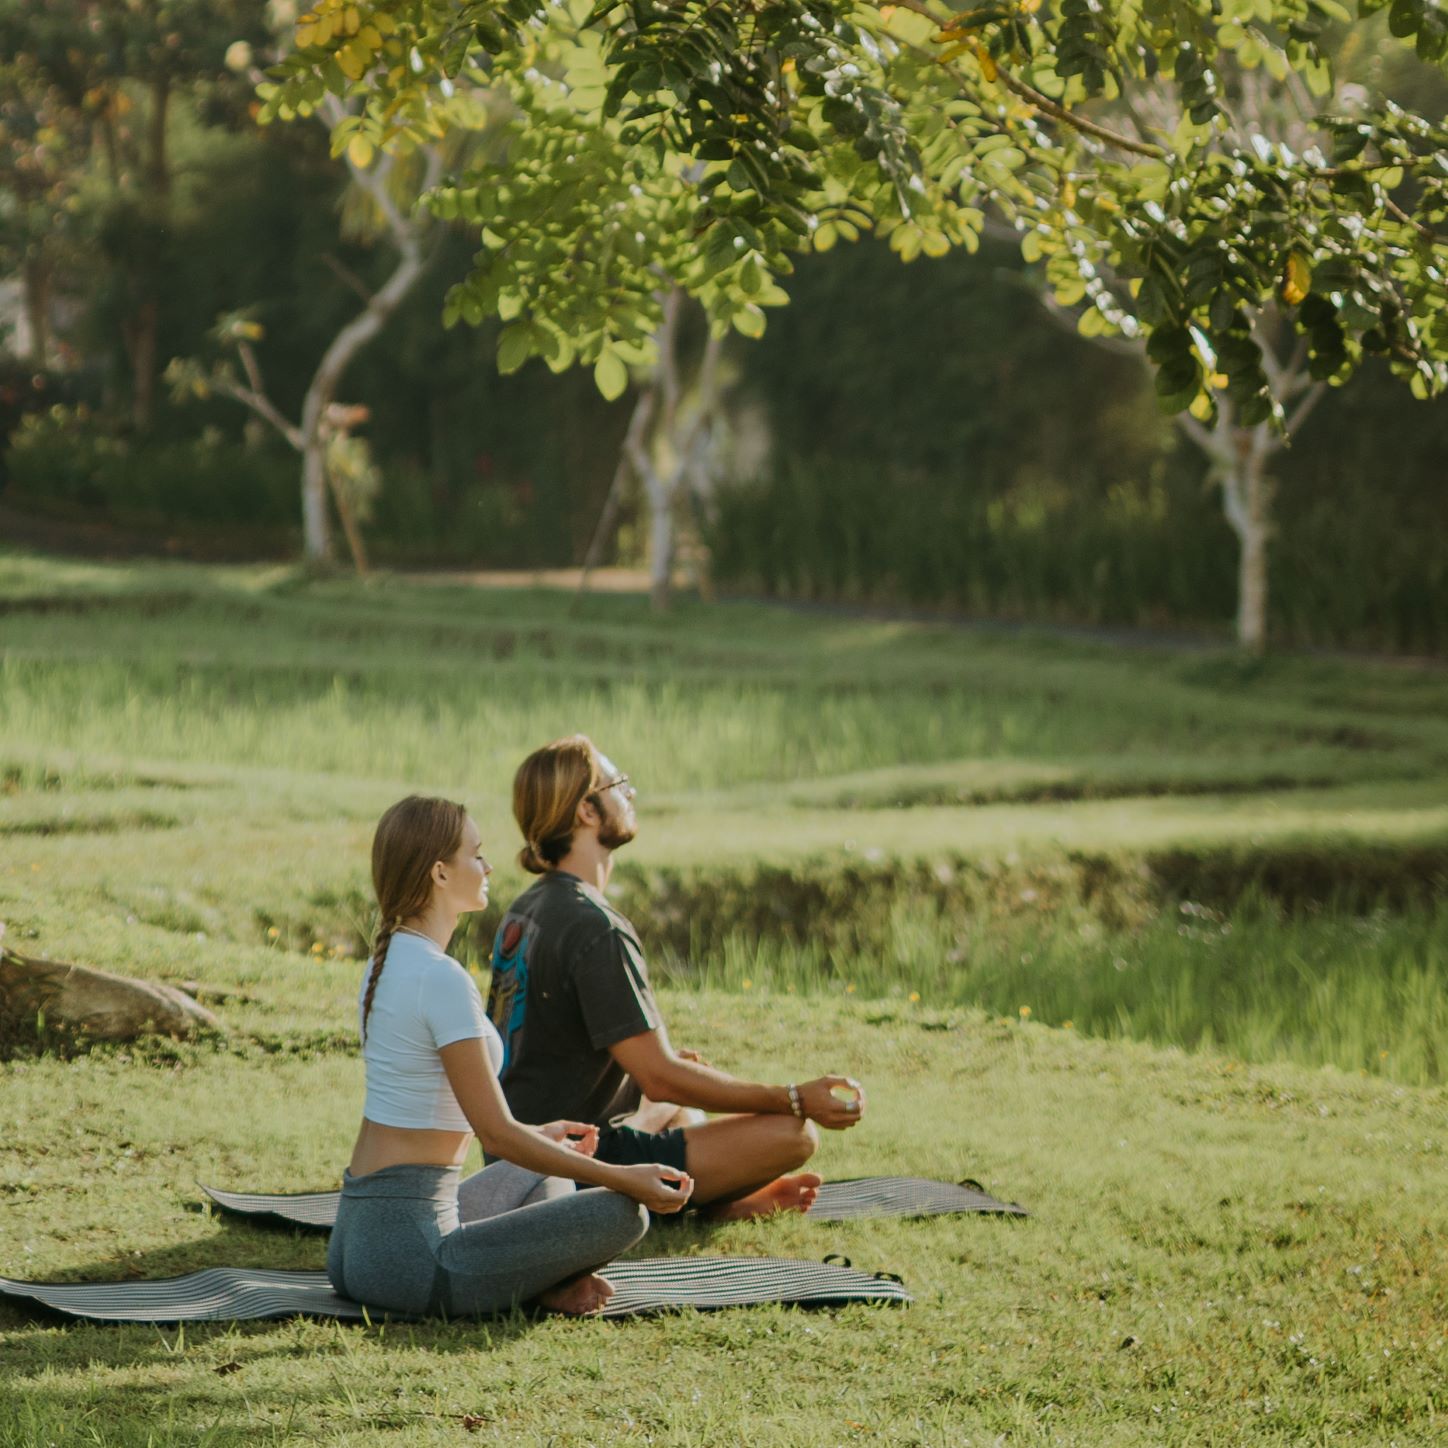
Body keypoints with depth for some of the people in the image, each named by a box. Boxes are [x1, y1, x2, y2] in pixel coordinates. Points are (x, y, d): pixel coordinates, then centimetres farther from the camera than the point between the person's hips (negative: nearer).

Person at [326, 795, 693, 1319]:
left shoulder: (385, 962, 12)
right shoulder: (442, 979, -17)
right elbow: (498, 1136, -16)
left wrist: (538, 1134, 35)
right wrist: (623, 1177, -10)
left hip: (355, 1237, 10)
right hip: (406, 1251, -10)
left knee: (542, 1180, 32)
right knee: (621, 1212, -12)